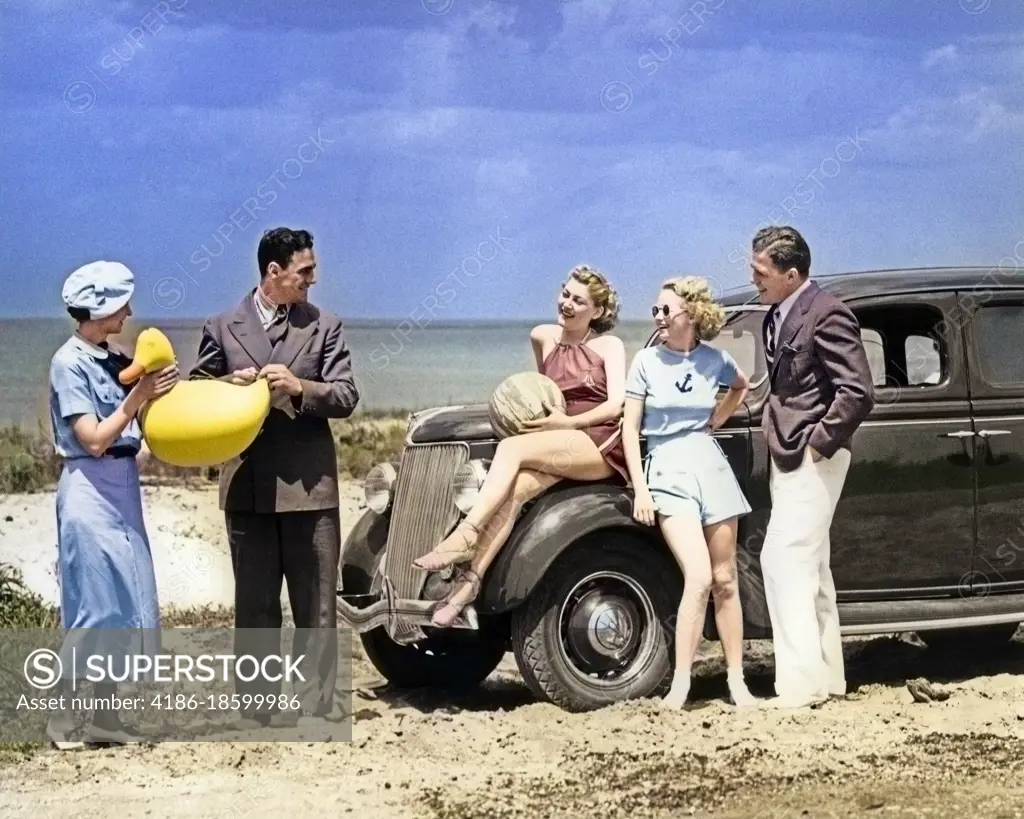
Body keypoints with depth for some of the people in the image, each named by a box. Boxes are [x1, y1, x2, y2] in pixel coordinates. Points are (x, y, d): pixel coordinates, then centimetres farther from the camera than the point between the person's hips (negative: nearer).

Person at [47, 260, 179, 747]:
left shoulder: (116, 360, 10)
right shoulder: (69, 362, -11)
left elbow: (140, 427, 11)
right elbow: (94, 439, -15)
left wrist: (158, 390, -4)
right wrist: (137, 398, -16)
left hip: (124, 489, 8)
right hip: (90, 491, -8)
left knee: (123, 605, 8)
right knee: (93, 608, -7)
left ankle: (105, 716, 15)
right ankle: (61, 716, 1)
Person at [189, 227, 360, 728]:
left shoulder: (324, 327, 5)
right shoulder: (224, 327, 4)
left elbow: (346, 397, -1)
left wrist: (300, 387, -19)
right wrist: (229, 384, -12)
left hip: (309, 483, 0)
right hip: (247, 485, 0)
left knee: (316, 605, 3)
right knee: (254, 604, 7)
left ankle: (315, 709, 8)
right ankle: (257, 708, 14)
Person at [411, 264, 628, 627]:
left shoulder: (609, 346, 5)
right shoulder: (543, 337, 18)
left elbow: (616, 404, -7)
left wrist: (567, 422, -15)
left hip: (602, 444, -5)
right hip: (562, 449, 5)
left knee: (512, 447, -30)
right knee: (514, 488, -28)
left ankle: (465, 536, -38)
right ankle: (469, 579, -38)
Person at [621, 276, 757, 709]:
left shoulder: (716, 360, 4)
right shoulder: (647, 361, -2)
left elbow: (742, 386, 28)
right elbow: (630, 429, -2)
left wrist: (717, 420, 14)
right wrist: (640, 490, -8)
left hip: (711, 464, 3)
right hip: (667, 469, -3)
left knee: (725, 580, 5)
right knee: (699, 577, -17)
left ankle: (736, 681, 13)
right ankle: (679, 685, -12)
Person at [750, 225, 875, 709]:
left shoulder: (825, 315, -15)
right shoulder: (777, 316, 13)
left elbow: (858, 394, -21)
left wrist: (817, 443, -18)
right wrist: (772, 423, 9)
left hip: (812, 457, -10)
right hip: (788, 456, 10)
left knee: (785, 560, -14)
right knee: (807, 564, 14)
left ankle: (801, 681, -12)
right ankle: (827, 675, 22)